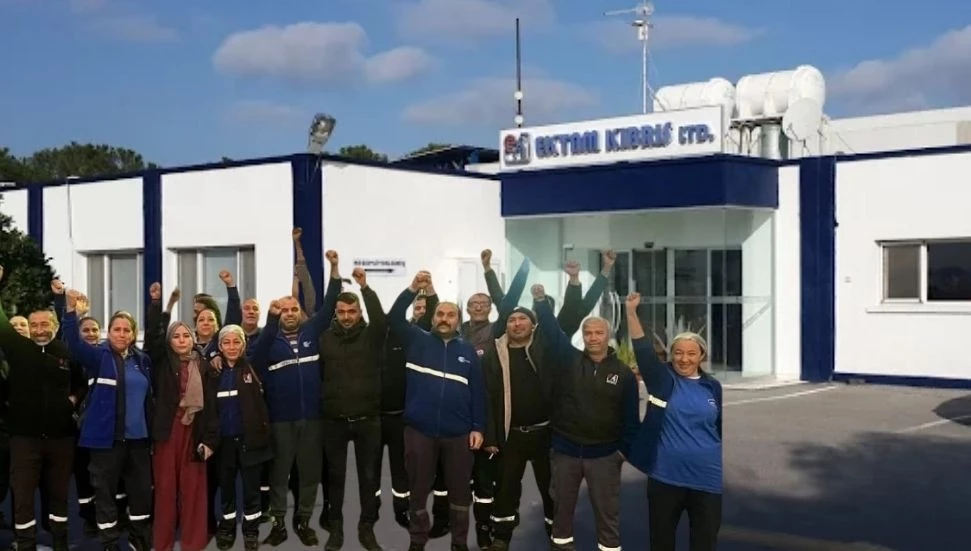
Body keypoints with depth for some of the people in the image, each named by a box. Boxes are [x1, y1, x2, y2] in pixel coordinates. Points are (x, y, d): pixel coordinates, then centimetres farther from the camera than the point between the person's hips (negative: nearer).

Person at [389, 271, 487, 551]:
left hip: (458, 433, 1)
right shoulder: (417, 341, 3)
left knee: (460, 491, 10)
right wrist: (413, 289, -24)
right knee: (418, 490, 10)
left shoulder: (467, 351, 5)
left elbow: (478, 391, 6)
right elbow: (394, 317, -11)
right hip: (419, 430, -1)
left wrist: (478, 427, 0)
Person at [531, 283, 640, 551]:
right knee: (562, 507, 14)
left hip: (604, 454, -2)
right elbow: (551, 330, -10)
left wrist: (624, 448, -5)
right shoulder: (568, 360, 0)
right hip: (564, 449, 2)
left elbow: (631, 416, 0)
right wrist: (541, 300, -23)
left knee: (608, 512, 7)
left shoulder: (624, 373, -2)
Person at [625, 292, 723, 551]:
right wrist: (631, 311, -24)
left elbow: (722, 429, 13)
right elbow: (643, 349, -14)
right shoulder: (663, 380, -1)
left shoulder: (713, 387, 4)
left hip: (707, 478, 1)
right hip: (665, 476, -1)